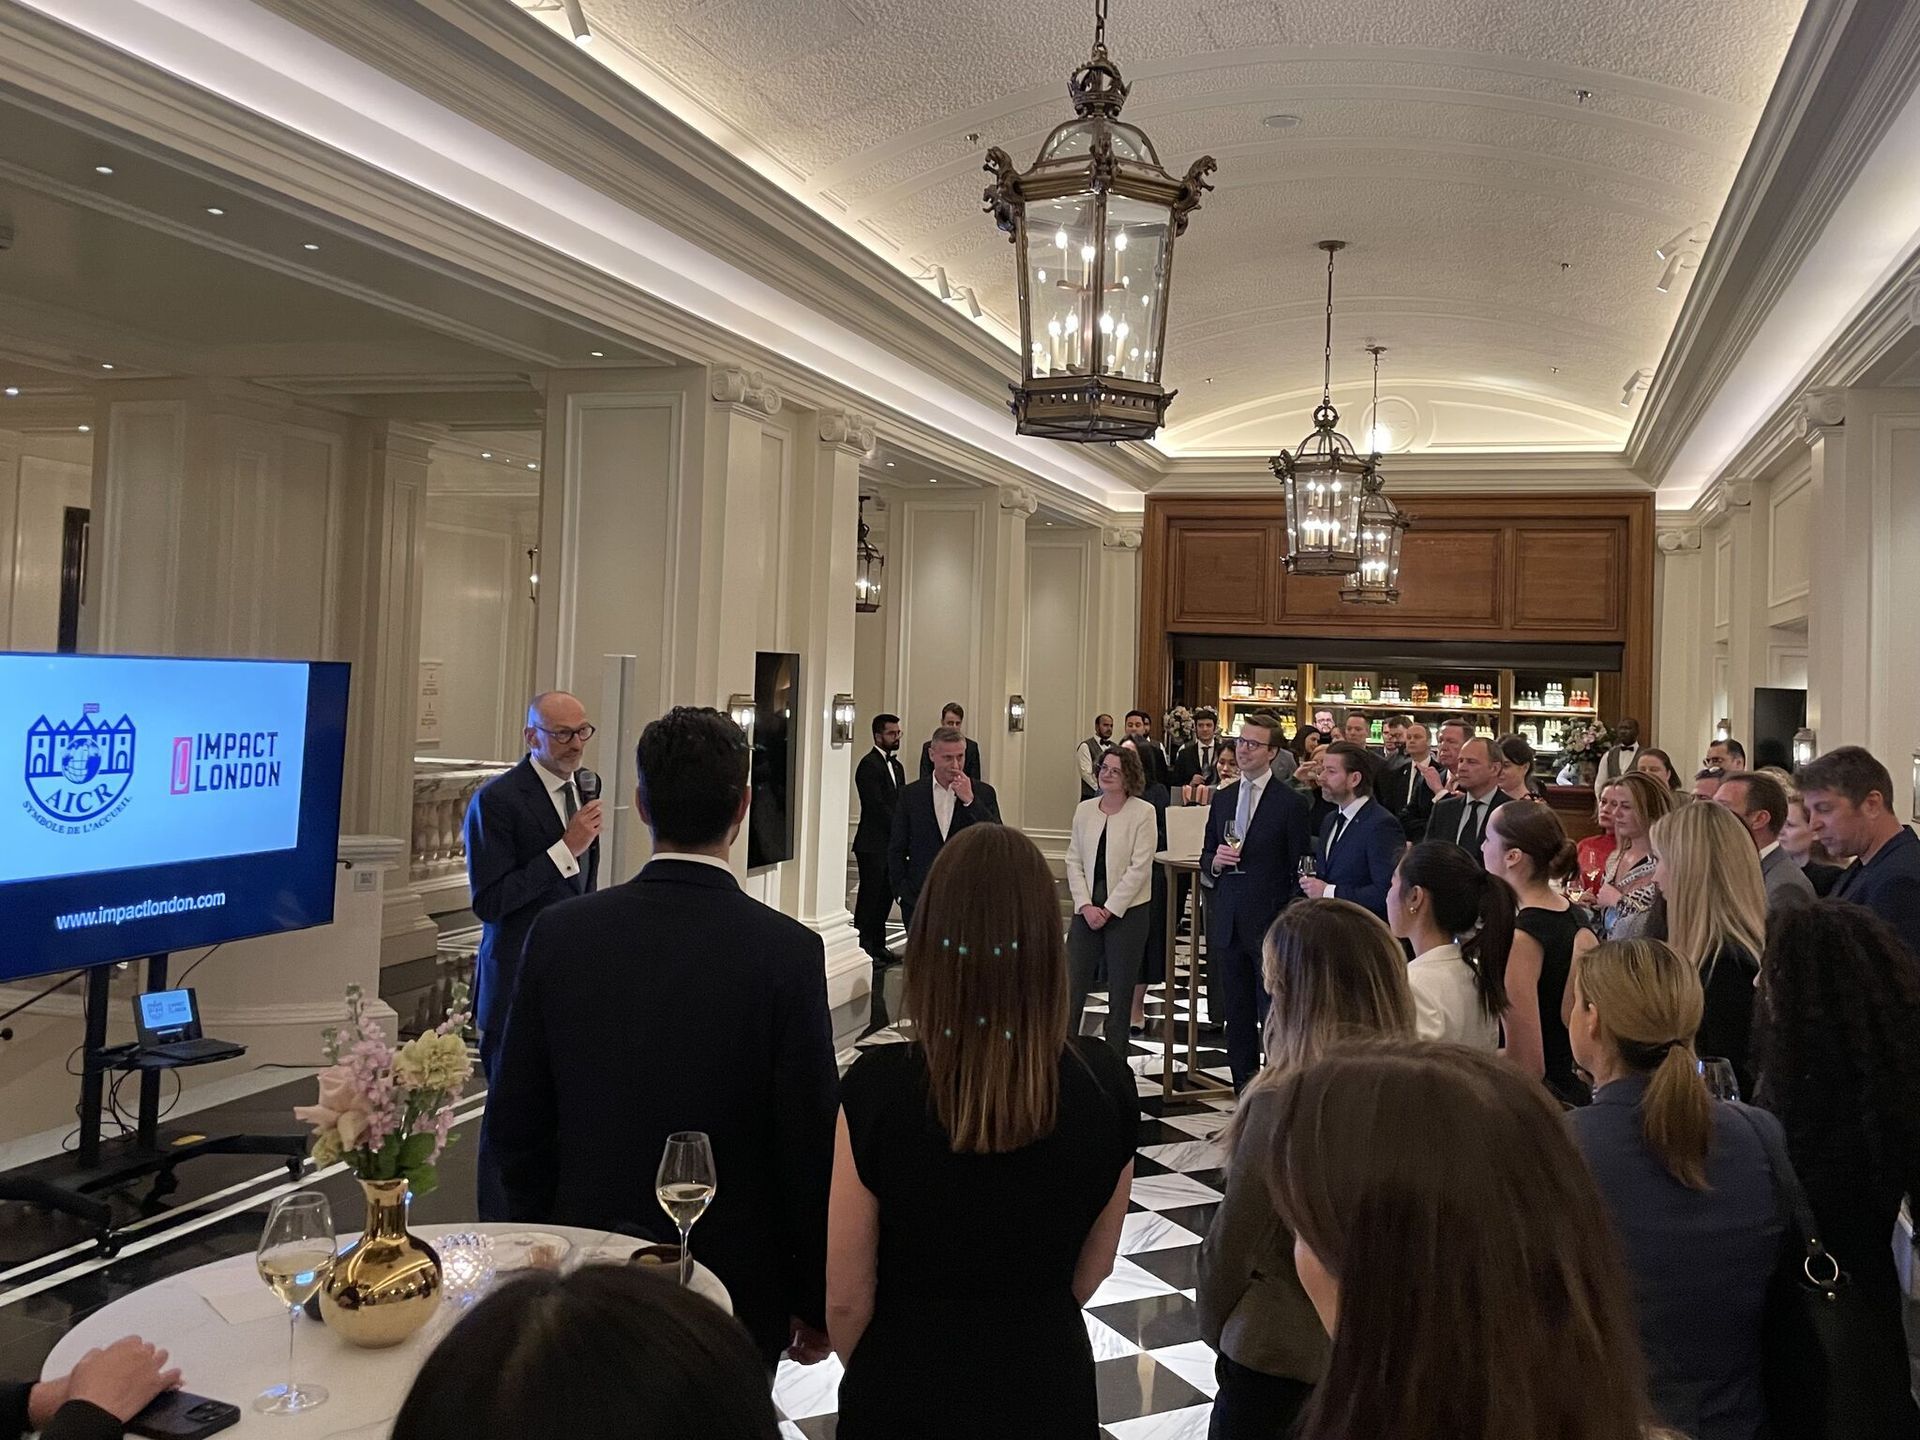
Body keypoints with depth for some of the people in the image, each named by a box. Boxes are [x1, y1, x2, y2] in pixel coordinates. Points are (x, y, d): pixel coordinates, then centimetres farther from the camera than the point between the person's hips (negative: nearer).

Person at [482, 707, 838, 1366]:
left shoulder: (561, 934, -7)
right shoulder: (787, 952, -16)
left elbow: (511, 1127, 0)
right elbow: (811, 1143, -12)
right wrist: (814, 1306, 1)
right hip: (735, 1291, -2)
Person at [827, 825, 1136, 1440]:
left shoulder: (879, 1086, -22)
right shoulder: (1106, 1084, -15)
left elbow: (847, 1297, -13)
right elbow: (1092, 1268, 1)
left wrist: (876, 1371, 8)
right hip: (1050, 1388, 2)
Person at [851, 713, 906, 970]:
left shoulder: (896, 765, 16)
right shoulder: (869, 765, -12)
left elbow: (901, 802, 13)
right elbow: (876, 805, -17)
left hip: (890, 842, 8)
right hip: (873, 843, -8)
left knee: (885, 895, 11)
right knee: (870, 896, -4)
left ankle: (878, 946, 20)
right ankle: (864, 949, 2)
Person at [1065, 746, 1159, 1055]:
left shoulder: (1143, 812, -6)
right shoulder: (1084, 809, 7)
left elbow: (1139, 867, -10)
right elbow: (1073, 861, 6)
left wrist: (1109, 909, -12)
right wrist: (1086, 905, -6)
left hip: (1128, 910, -3)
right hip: (1087, 909, 3)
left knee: (1121, 990, 4)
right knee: (1072, 986, -1)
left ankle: (1116, 1057, 13)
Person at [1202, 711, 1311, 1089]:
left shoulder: (1290, 803, -6)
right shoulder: (1222, 799, 12)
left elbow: (1299, 870, -6)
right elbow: (1206, 857, 18)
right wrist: (1214, 860, -6)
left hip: (1270, 924, -6)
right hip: (1229, 923, 6)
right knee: (1237, 1014, 12)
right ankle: (1245, 1089, 21)